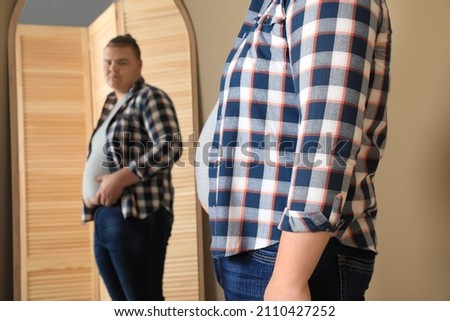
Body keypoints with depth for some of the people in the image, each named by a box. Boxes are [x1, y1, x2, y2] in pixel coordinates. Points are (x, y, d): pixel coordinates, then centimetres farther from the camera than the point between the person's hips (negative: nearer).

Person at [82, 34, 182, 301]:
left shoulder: (149, 98, -5)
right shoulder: (111, 103, 20)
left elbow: (171, 147, -19)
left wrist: (120, 179, -20)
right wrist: (91, 191, 7)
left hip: (136, 216, -9)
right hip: (104, 216, 9)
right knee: (122, 304, 13)